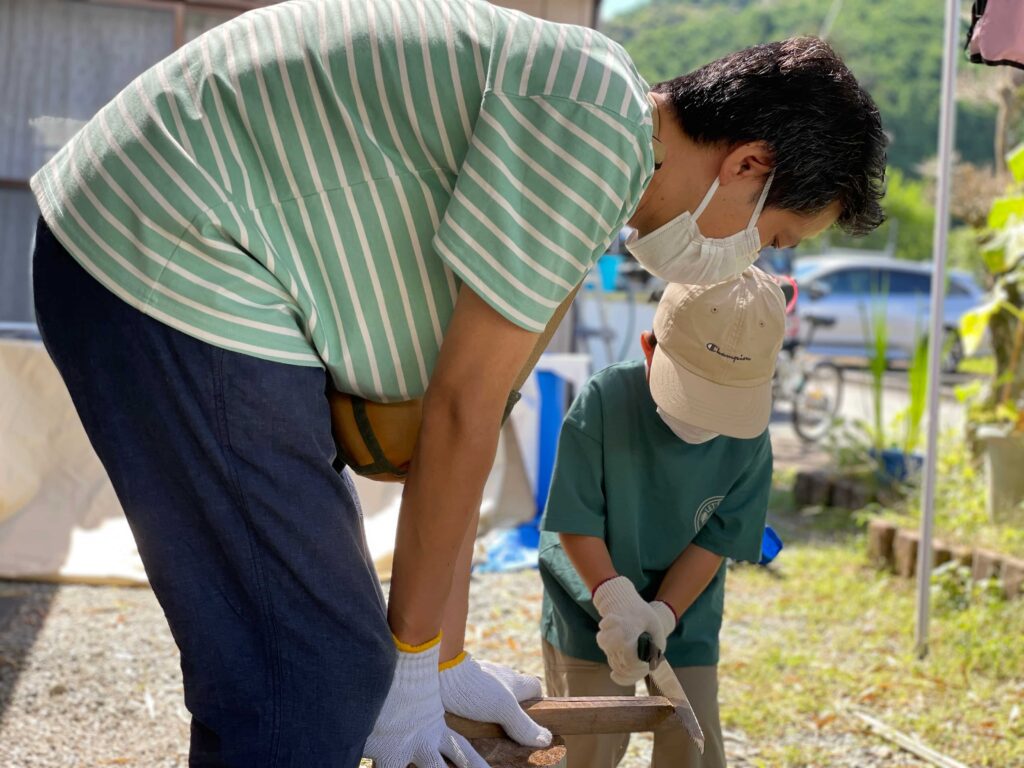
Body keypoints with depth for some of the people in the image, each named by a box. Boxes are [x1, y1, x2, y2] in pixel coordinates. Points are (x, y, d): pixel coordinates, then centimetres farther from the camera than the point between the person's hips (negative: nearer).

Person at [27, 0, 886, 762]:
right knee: (321, 679, -11)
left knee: (321, 638, 19)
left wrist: (445, 656, 17)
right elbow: (461, 414, -15)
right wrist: (414, 660, -4)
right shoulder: (597, 126, -17)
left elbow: (460, 415, 16)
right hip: (172, 269, -11)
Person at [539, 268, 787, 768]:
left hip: (686, 619, 2)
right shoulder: (605, 400, -24)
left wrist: (662, 613, -23)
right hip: (588, 613, -2)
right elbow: (576, 523, -20)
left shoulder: (749, 442, -17)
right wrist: (617, 600, -30)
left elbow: (715, 542, -11)